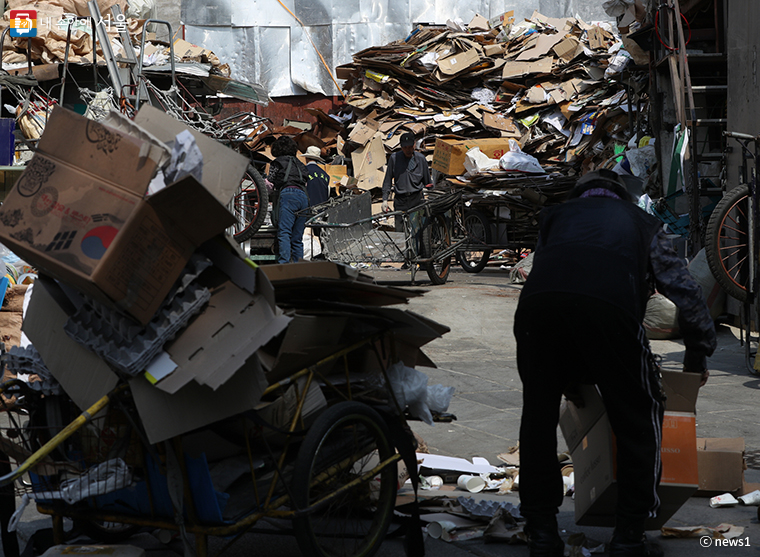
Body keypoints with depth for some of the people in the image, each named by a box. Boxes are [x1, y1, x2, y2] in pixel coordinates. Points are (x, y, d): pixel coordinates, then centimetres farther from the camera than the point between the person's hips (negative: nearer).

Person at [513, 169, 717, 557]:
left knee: (539, 417, 21)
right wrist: (697, 353, 44)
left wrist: (566, 378, 44)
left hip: (537, 303, 2)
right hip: (609, 306, -2)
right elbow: (686, 291, 29)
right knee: (638, 419, 17)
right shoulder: (638, 221, 35)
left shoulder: (558, 216, 39)